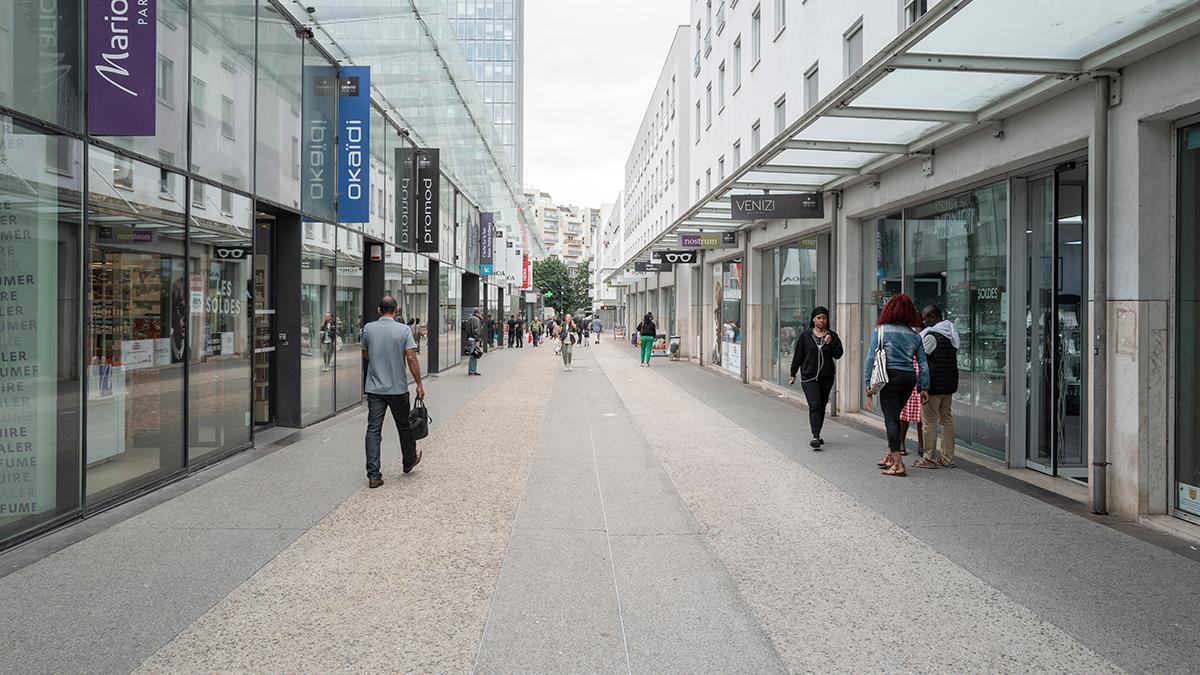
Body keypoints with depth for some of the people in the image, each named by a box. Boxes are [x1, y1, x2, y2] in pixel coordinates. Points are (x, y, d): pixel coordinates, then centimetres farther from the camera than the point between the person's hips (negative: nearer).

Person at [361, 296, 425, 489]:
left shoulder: (368, 329, 1)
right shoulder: (403, 330, -9)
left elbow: (365, 356, 14)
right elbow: (411, 358, -13)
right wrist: (419, 384, -7)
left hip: (374, 388, 2)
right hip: (398, 388, -2)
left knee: (373, 430, 2)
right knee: (404, 427, 16)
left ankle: (373, 475, -2)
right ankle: (409, 461, 35)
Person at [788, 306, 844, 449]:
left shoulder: (832, 336, 6)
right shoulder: (805, 336, 2)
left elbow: (838, 354, -1)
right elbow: (798, 356, 5)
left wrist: (830, 344, -17)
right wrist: (793, 374, 7)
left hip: (826, 377, 3)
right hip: (809, 377, -3)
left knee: (822, 406, 10)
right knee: (815, 405, -15)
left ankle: (817, 435, 23)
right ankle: (815, 437, -22)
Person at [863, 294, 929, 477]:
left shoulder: (880, 331, -3)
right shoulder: (914, 334, 9)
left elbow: (870, 359, -8)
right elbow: (923, 363, 7)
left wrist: (868, 384, -6)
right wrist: (924, 387, 11)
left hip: (890, 377, -5)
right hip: (909, 378, 5)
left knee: (891, 419, -2)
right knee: (894, 417, 19)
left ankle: (898, 464, -6)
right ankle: (890, 457, 27)